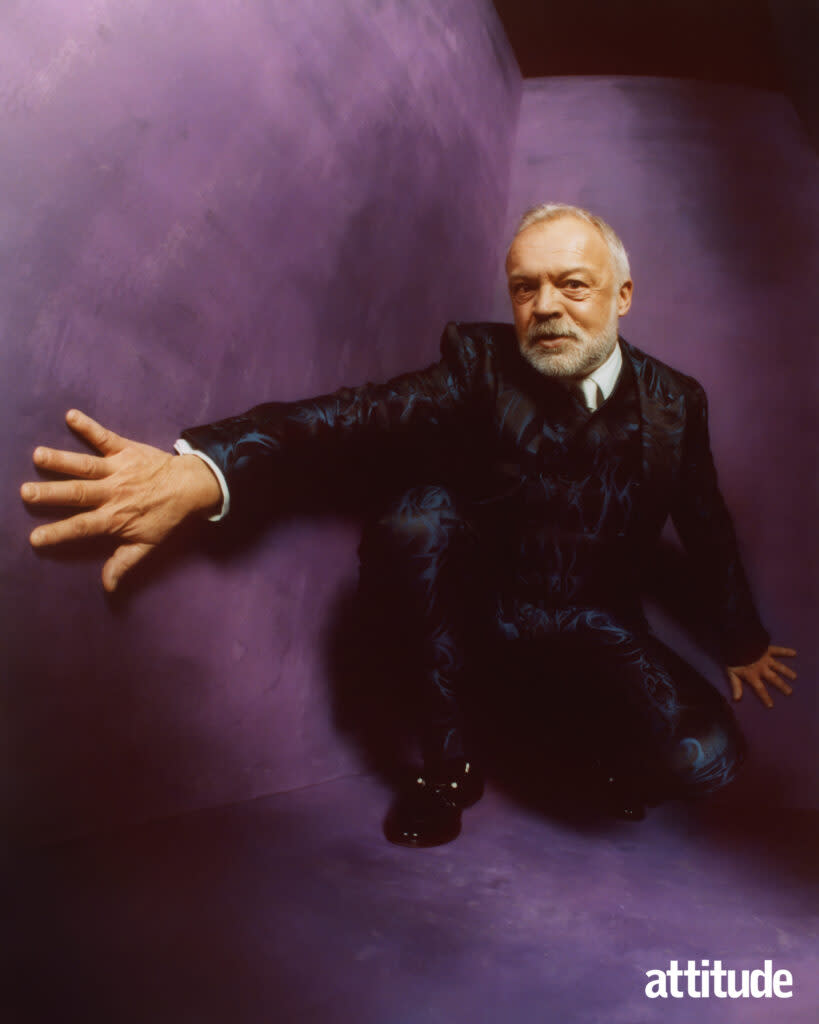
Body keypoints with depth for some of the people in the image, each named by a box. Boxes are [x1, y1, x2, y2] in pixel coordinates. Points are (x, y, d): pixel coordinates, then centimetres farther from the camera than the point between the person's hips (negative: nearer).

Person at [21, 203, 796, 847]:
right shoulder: (481, 365, -13)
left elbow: (709, 530, 9)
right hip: (489, 599, 0)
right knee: (415, 518, -31)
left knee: (705, 759, -25)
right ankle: (449, 761, -12)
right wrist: (202, 466, -49)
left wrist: (744, 642, 22)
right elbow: (359, 414, -31)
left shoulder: (674, 402, -5)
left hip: (596, 625, 1)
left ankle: (599, 727, 14)